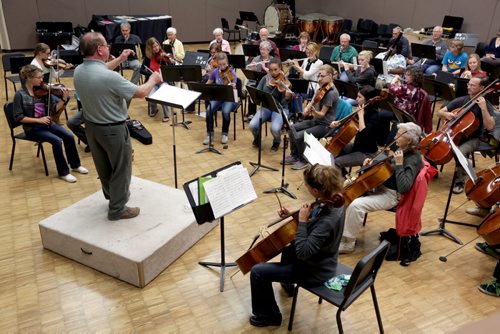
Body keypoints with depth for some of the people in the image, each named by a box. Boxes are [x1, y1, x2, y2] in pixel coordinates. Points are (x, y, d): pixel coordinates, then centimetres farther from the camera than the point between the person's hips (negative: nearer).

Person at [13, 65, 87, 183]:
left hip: (46, 123, 5)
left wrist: (64, 99, -19)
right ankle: (63, 172, -11)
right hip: (32, 128, -5)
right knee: (57, 140, -25)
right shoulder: (20, 95, -14)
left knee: (69, 136, -14)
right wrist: (38, 120, -21)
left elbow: (54, 108, -4)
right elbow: (18, 117, -14)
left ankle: (75, 165, 6)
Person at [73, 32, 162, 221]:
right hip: (113, 129, -8)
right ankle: (117, 209, 22)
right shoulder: (110, 77, -30)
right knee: (121, 168, 10)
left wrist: (119, 60, 18)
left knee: (103, 166, 25)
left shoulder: (79, 71, -5)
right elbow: (140, 93, -20)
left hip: (91, 126, 8)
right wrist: (153, 80, -2)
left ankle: (111, 194, 46)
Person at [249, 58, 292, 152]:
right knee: (252, 125, -24)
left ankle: (276, 142, 5)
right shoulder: (265, 79, 3)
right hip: (266, 107, 3)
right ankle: (257, 138, 13)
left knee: (275, 128, -33)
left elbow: (283, 103, -14)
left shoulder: (285, 81, -8)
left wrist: (287, 97, -35)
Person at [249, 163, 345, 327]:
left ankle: (269, 315, 15)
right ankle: (287, 282, 55)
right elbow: (312, 223, 7)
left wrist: (302, 221, -29)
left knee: (258, 272, -7)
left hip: (315, 270, -9)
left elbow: (302, 253, -33)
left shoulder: (328, 221, -38)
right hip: (320, 258, 9)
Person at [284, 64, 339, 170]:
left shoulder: (331, 93, -22)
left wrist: (312, 110, -41)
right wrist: (307, 109, -7)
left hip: (325, 125, -9)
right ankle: (294, 155, 17)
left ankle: (304, 160, 1)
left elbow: (321, 114, -23)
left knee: (299, 136, -21)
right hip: (316, 121, 9)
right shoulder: (322, 88, 5)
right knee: (293, 128, 5)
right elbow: (312, 102, 13)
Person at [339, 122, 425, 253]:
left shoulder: (413, 160, -23)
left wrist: (399, 164, -33)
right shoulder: (402, 150, 4)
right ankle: (343, 230, 15)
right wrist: (372, 163, 3)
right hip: (381, 187, 10)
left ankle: (348, 244, -11)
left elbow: (404, 188, -34)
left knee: (355, 205, -27)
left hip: (392, 195, -10)